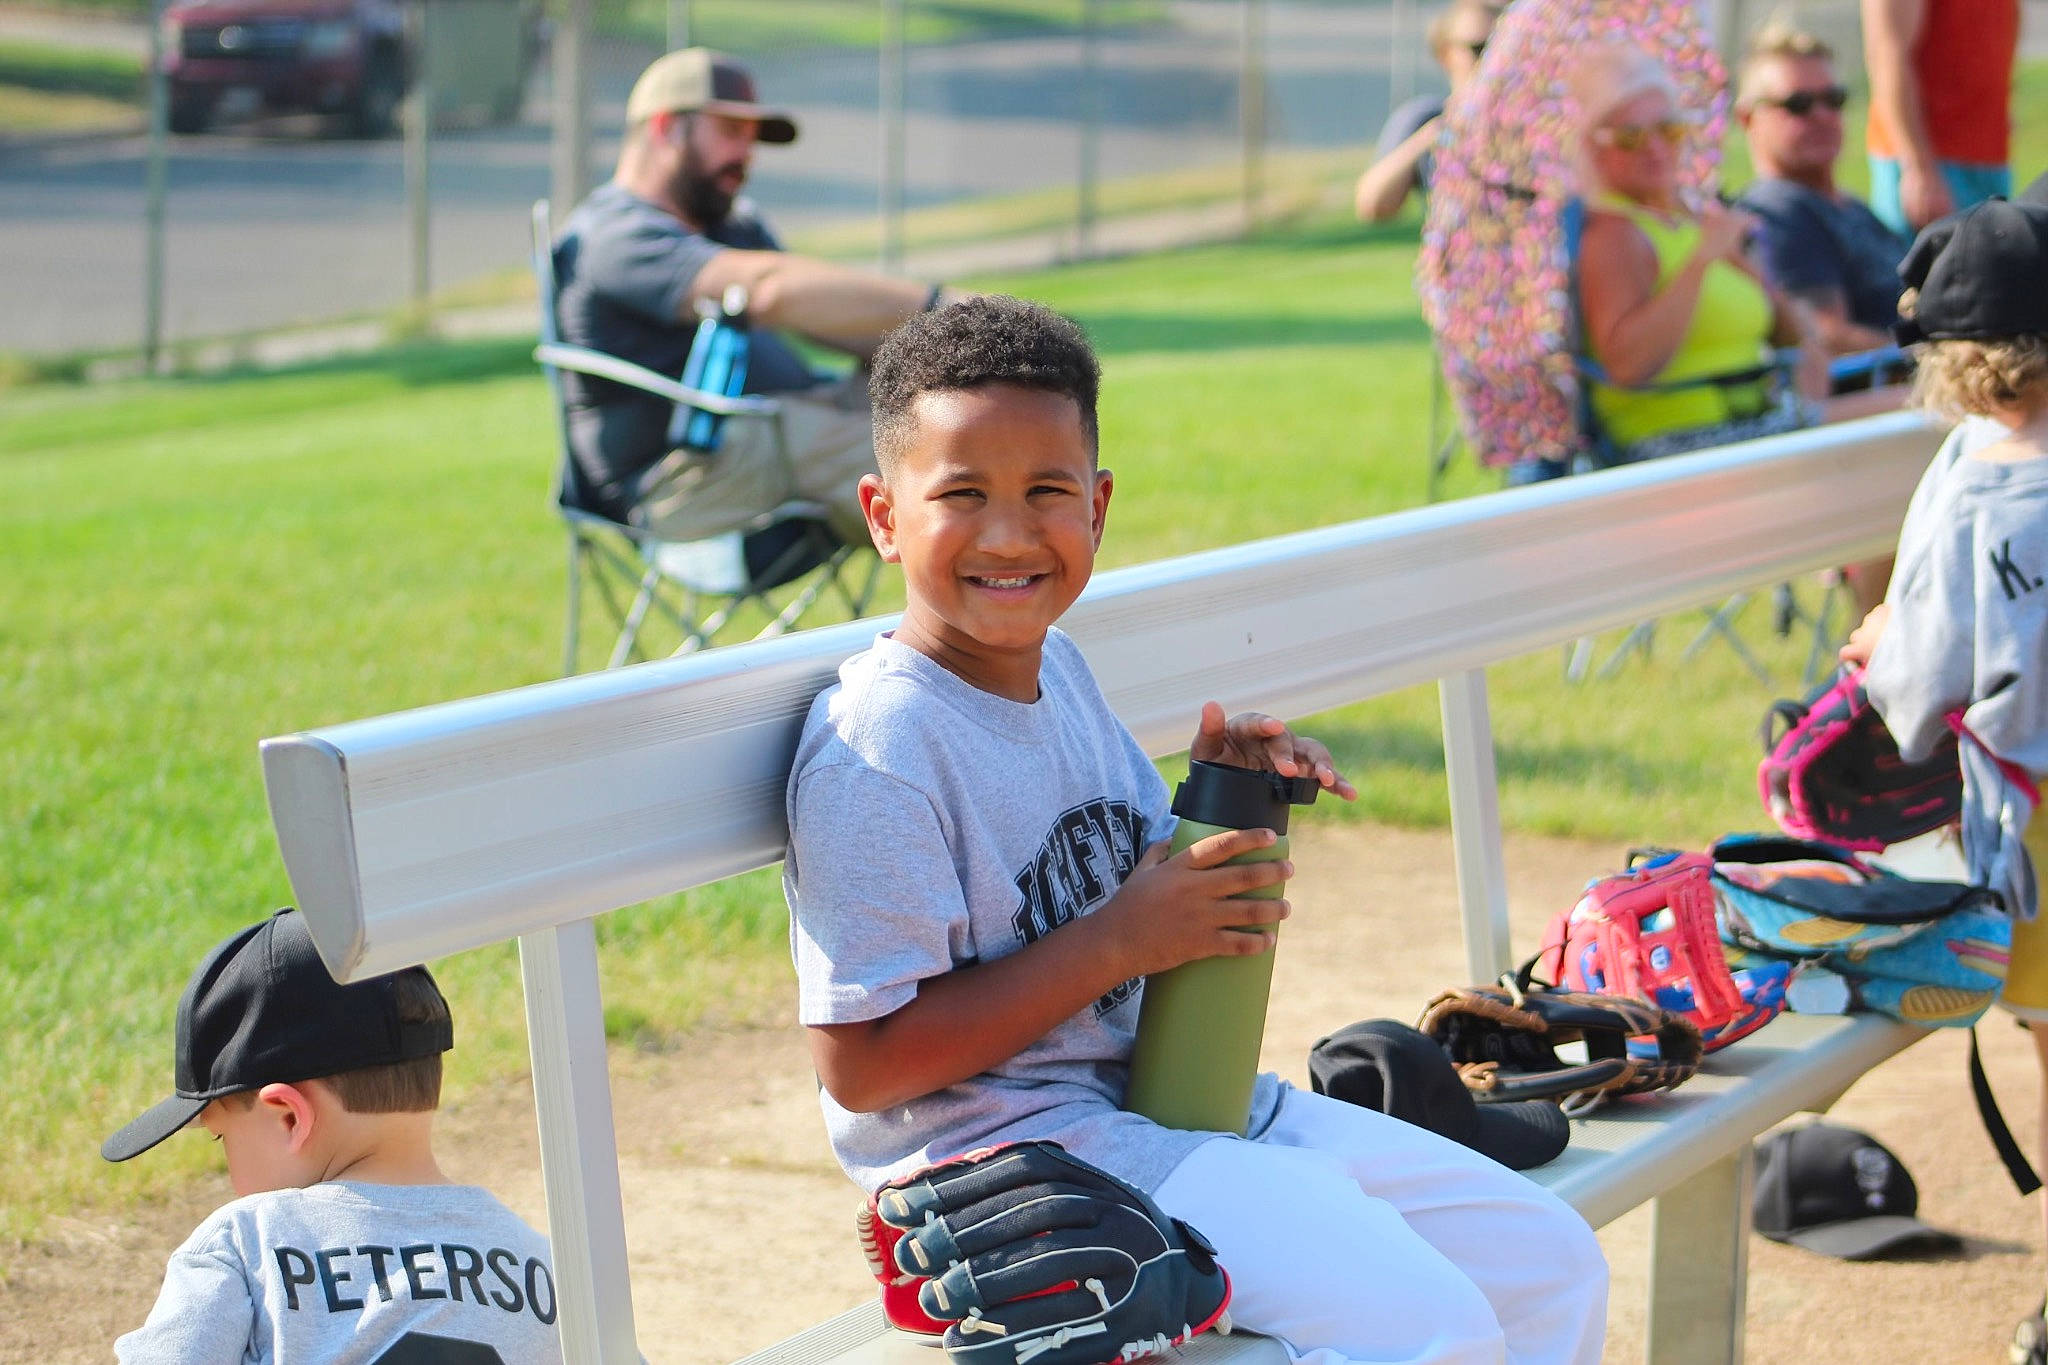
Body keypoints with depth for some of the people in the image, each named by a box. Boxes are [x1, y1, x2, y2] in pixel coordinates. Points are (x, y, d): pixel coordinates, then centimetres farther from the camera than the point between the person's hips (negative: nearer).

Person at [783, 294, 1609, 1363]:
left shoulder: (1056, 669, 9)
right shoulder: (875, 752, -18)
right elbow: (861, 1063, -22)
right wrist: (1118, 941, -20)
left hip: (1156, 1091, 9)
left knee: (1552, 1264, 7)